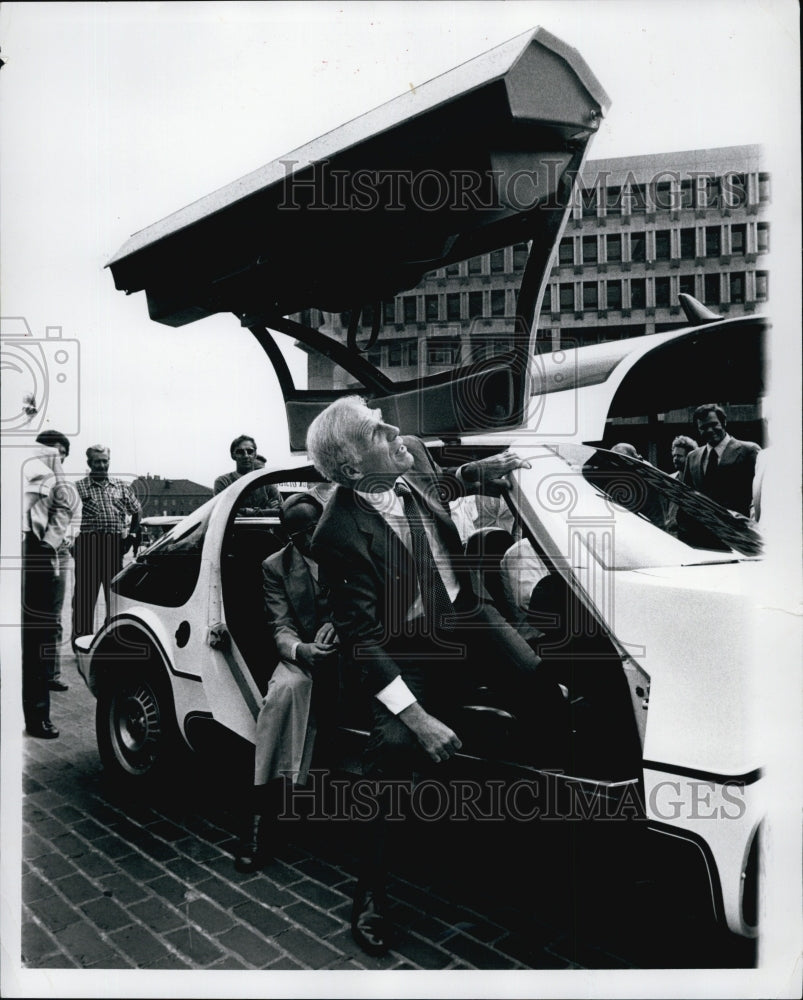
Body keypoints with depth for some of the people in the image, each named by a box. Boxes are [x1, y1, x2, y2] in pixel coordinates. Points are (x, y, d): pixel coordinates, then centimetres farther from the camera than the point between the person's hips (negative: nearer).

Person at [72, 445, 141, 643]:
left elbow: (137, 511, 20)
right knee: (85, 593, 0)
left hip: (115, 545, 3)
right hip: (88, 545, -3)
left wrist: (133, 535, 10)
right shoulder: (78, 488, 3)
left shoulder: (121, 487, 14)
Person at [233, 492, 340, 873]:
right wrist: (302, 650, -25)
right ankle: (261, 815, -30)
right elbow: (282, 629, -1)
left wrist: (338, 624, -19)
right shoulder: (276, 566, 9)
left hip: (349, 653, 0)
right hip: (302, 656, 0)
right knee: (286, 688, -34)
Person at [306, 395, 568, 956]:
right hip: (409, 650, -5)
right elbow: (364, 640, -24)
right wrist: (418, 718, -28)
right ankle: (371, 896, 1)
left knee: (540, 683, -18)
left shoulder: (412, 455, -8)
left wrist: (480, 471, 1)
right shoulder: (342, 534, -26)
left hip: (464, 611, 6)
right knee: (392, 748, -21)